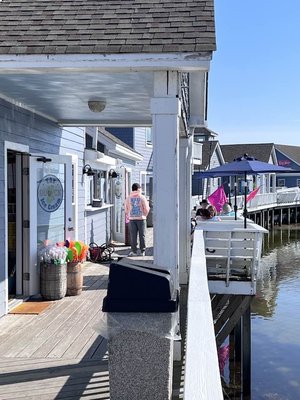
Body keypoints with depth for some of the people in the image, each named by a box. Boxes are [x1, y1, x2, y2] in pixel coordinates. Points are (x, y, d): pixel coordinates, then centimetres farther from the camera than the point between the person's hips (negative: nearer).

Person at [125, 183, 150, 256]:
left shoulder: (128, 198, 3)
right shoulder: (142, 197, -4)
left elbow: (126, 210, 7)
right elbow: (146, 209, -5)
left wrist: (128, 217, 20)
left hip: (132, 219, 2)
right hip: (141, 218, -2)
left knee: (133, 236, 3)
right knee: (142, 235, 6)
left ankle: (134, 251, 4)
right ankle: (142, 251, 10)